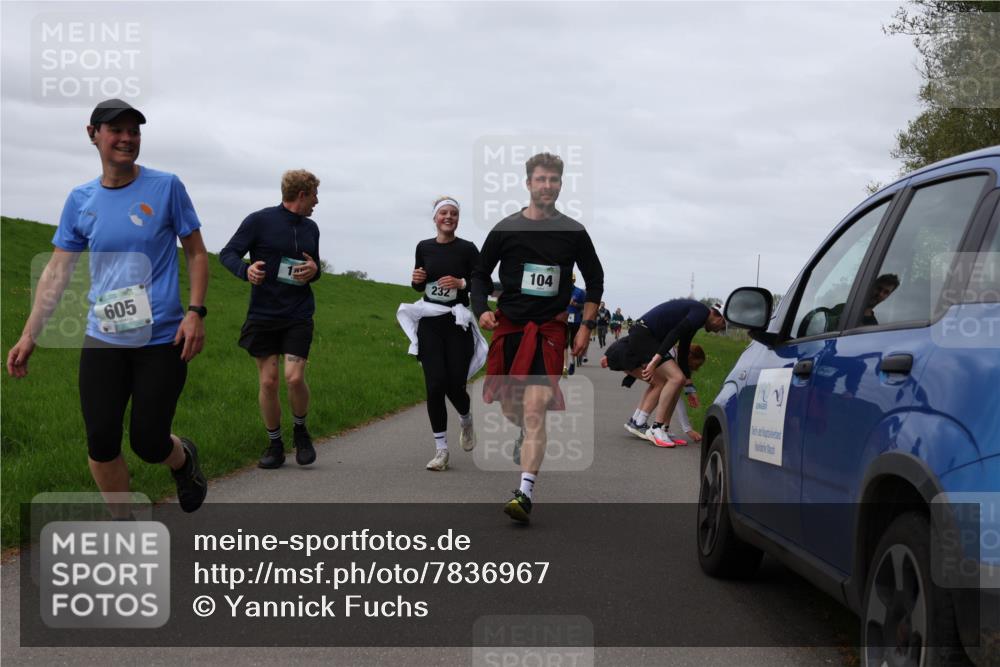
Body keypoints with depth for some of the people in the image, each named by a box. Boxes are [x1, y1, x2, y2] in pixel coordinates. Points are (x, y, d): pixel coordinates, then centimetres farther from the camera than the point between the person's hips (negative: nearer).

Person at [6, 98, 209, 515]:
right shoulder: (81, 199, 4)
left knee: (148, 443, -2)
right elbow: (57, 270, 7)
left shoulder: (166, 187, -3)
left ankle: (183, 458, 34)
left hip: (162, 339, -3)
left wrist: (195, 313, -9)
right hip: (102, 340, 3)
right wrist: (29, 336, 2)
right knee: (101, 443, -1)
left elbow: (196, 253, 3)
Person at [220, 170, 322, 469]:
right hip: (263, 315, -2)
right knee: (268, 381, 0)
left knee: (294, 377, -13)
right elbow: (227, 253, -3)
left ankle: (300, 430, 14)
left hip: (298, 315, 2)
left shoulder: (311, 229, 11)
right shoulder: (259, 220, -4)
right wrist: (246, 270, -24)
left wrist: (314, 271, -3)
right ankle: (275, 445, 16)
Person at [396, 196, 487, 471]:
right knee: (435, 385, -6)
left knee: (455, 385, -4)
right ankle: (441, 449, 2)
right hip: (429, 324, 2)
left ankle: (466, 421, 32)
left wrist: (461, 283, -19)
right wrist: (416, 280, -5)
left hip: (458, 324, -2)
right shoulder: (424, 247, 7)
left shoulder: (467, 249, -2)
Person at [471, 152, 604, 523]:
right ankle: (526, 434, 50)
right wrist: (482, 310, -5)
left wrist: (586, 326, 4)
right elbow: (481, 274, 12)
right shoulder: (506, 229, 3)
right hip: (509, 325, 2)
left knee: (535, 409, -16)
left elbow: (595, 280, 12)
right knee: (510, 407, 12)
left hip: (549, 329, -2)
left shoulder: (573, 232, 3)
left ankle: (525, 493, -22)